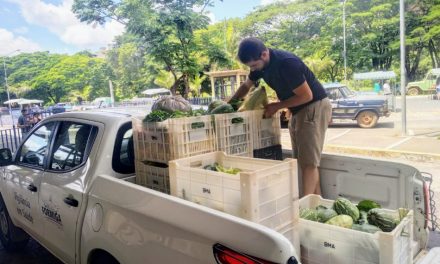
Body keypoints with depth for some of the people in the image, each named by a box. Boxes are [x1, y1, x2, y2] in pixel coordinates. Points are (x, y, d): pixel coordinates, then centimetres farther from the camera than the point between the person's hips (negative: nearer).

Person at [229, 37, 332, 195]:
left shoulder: (287, 63, -28)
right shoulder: (261, 64, -2)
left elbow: (306, 95, -23)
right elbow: (246, 86, 15)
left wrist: (277, 106, -15)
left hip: (315, 106, -9)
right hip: (298, 110, 9)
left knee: (309, 161, -10)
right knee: (302, 160, 9)